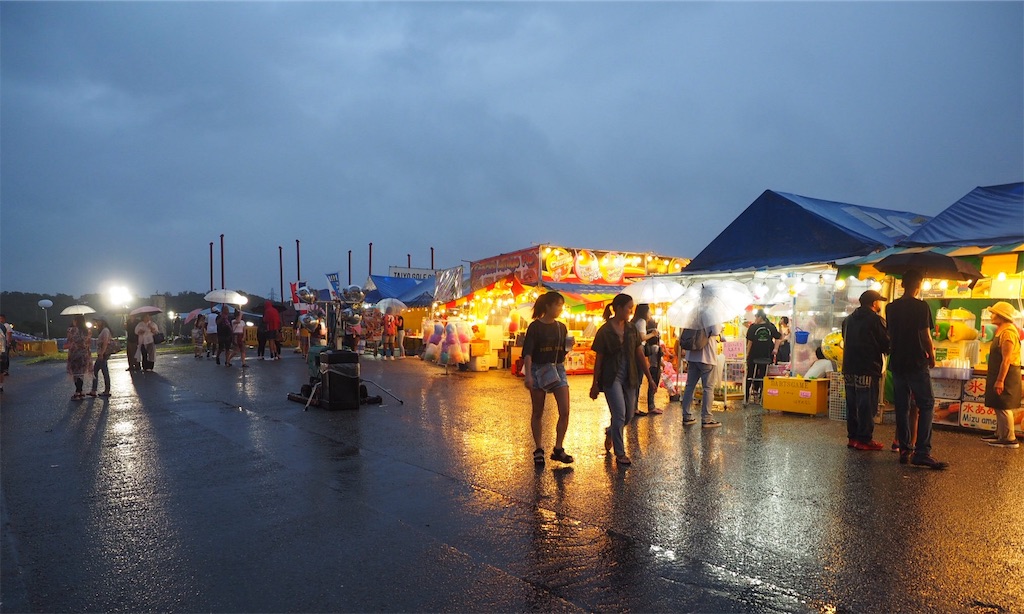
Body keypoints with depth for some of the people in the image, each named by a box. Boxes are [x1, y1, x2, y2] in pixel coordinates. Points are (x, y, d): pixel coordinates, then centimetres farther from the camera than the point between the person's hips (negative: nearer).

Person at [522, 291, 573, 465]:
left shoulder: (561, 327, 7)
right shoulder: (535, 326, -8)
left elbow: (563, 352, 14)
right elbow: (527, 352, -15)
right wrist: (528, 375, -25)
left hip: (558, 369, 4)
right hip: (538, 370, -4)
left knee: (564, 412, -5)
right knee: (538, 413, 7)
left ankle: (558, 449, 7)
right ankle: (538, 450, 19)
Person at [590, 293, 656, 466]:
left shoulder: (631, 330, 6)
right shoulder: (604, 331, -8)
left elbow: (640, 355, 10)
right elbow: (598, 359, -3)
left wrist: (649, 378, 8)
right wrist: (595, 384, -1)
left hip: (629, 377, 5)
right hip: (611, 377, -5)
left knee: (628, 416, 11)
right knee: (619, 414, -10)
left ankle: (610, 433, 42)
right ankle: (620, 454, 5)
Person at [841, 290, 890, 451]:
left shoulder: (848, 319, 12)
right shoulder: (876, 320, -10)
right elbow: (887, 344, -8)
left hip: (849, 368, 7)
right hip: (868, 369, -7)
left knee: (852, 404, 12)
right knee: (867, 405, -1)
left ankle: (852, 437, 16)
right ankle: (864, 439, 1)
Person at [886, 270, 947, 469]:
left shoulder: (891, 307, 7)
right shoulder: (921, 307, -9)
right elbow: (925, 336, -11)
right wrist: (932, 356, 3)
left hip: (897, 363, 5)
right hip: (917, 363, -5)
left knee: (902, 407, 10)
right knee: (926, 405, -1)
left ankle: (904, 449, 13)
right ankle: (922, 452, -9)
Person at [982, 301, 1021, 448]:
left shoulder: (1008, 332, -18)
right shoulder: (1002, 331, 15)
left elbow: (1006, 359, -23)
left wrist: (1000, 380, -24)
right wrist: (995, 378, 23)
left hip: (1005, 375, -11)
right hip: (1000, 375, 11)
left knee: (1003, 408, -7)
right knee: (999, 407, 15)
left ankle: (1009, 439, -2)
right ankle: (1000, 435, 22)